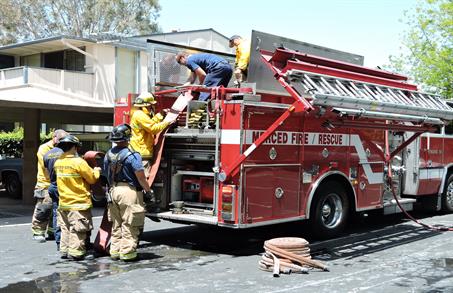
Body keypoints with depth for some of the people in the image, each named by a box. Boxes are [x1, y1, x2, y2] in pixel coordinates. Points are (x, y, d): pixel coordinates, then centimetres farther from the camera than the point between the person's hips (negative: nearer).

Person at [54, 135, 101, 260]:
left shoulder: (57, 163, 4)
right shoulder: (78, 162, -17)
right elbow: (92, 179, -11)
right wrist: (96, 171, 11)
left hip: (63, 203, 7)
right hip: (79, 203, -7)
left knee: (65, 228, 17)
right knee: (78, 230, 1)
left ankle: (64, 250, 22)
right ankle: (75, 252, 1)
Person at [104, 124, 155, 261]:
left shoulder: (108, 154, 6)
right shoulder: (133, 156, -15)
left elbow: (108, 175, 14)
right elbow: (141, 177, -14)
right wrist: (148, 191, -3)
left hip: (114, 191, 7)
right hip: (129, 191, -7)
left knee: (116, 224, 16)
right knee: (129, 224, 1)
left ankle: (115, 250, 20)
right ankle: (127, 251, 2)